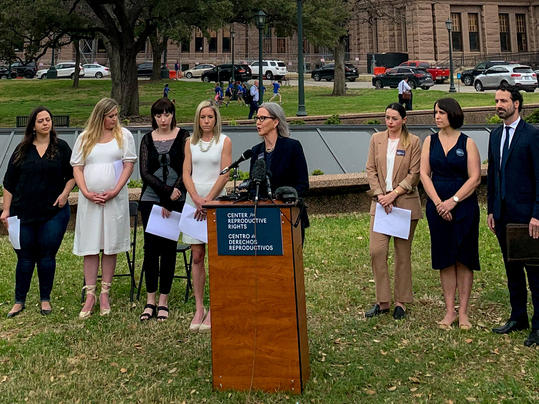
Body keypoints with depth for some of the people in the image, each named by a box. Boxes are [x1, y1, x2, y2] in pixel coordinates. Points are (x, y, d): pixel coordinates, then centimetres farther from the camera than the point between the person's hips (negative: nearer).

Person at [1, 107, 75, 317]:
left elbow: (71, 174, 11)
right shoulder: (22, 150, 6)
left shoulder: (61, 147, 4)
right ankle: (19, 301, 17)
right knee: (25, 256, 5)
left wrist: (65, 193, -6)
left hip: (53, 212, -1)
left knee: (47, 256, 4)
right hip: (24, 213, 1)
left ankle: (45, 300, 17)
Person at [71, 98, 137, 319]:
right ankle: (90, 295, 6)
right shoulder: (85, 138, 9)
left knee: (111, 246, 2)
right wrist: (86, 193, -9)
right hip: (89, 199, 1)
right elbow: (77, 167, 6)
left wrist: (115, 191, -11)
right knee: (90, 246, 1)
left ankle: (105, 294, 11)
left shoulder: (123, 135, 6)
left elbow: (129, 165, 0)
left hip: (115, 199, -1)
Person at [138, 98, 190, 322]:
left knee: (169, 247, 0)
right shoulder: (147, 139, 8)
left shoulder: (183, 136, 3)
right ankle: (150, 300, 6)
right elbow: (145, 173, 0)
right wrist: (168, 191, -12)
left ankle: (163, 300, 8)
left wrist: (170, 201, -10)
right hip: (150, 199, 1)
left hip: (176, 201, -1)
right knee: (151, 247, -1)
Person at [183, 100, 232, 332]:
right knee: (197, 256, 3)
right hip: (193, 202, 3)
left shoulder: (224, 142, 3)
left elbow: (225, 174, -4)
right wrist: (197, 199, -10)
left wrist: (208, 200, -13)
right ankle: (199, 309, 9)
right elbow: (186, 173, 5)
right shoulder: (191, 142, 12)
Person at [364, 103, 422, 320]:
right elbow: (371, 169, 7)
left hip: (405, 203, -2)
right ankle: (382, 302, 6)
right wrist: (380, 195, -6)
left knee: (403, 254, 4)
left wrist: (394, 194, -13)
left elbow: (414, 174, -4)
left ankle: (401, 302, 16)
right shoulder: (376, 139, 9)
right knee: (376, 250, -7)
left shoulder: (413, 142, 0)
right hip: (381, 202, 2)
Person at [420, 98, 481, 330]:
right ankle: (449, 311, 13)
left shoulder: (467, 143, -1)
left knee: (464, 259, 2)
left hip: (464, 206, -2)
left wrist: (453, 201, -14)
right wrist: (438, 202, -10)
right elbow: (424, 174, 1)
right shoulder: (430, 141, 6)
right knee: (445, 260, 5)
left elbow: (475, 178, -6)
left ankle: (463, 312, 11)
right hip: (437, 205, 2)